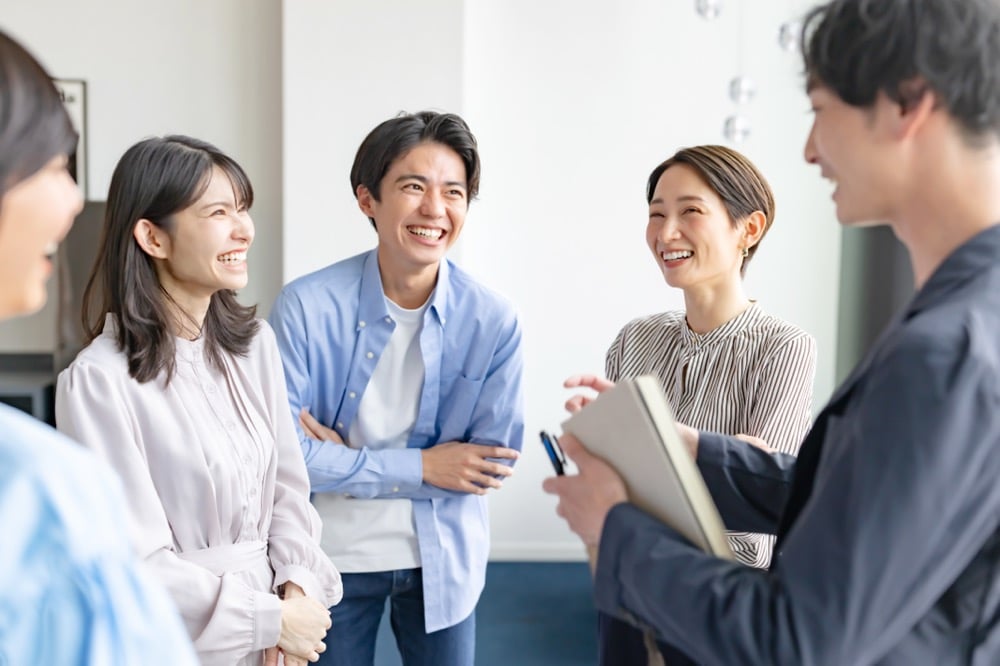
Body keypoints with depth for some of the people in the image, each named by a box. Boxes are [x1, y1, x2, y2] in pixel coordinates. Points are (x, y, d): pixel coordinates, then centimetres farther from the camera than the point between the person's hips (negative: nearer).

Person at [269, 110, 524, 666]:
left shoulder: (493, 321, -12)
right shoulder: (305, 306, -17)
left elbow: (495, 459, -10)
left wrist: (345, 458, -16)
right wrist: (419, 467, -18)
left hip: (443, 559, 2)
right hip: (334, 557, -1)